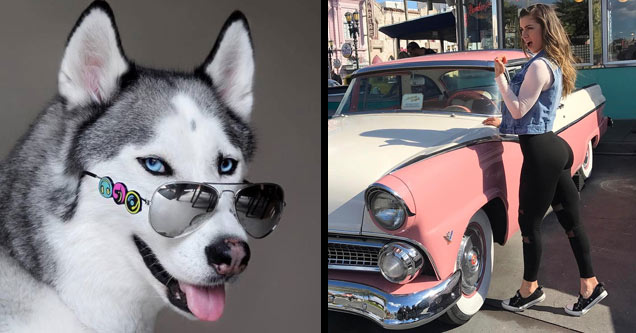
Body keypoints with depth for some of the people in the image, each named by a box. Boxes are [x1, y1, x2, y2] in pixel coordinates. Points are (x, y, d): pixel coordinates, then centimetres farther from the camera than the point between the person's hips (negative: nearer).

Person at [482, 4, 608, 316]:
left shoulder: (539, 66, -16)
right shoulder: (555, 64, 15)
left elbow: (519, 110, -16)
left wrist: (500, 77, -16)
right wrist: (503, 122, 27)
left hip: (540, 153, -10)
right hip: (555, 148, 10)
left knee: (529, 222, 4)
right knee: (570, 220, 14)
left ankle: (530, 288, 19)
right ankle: (590, 285, 23)